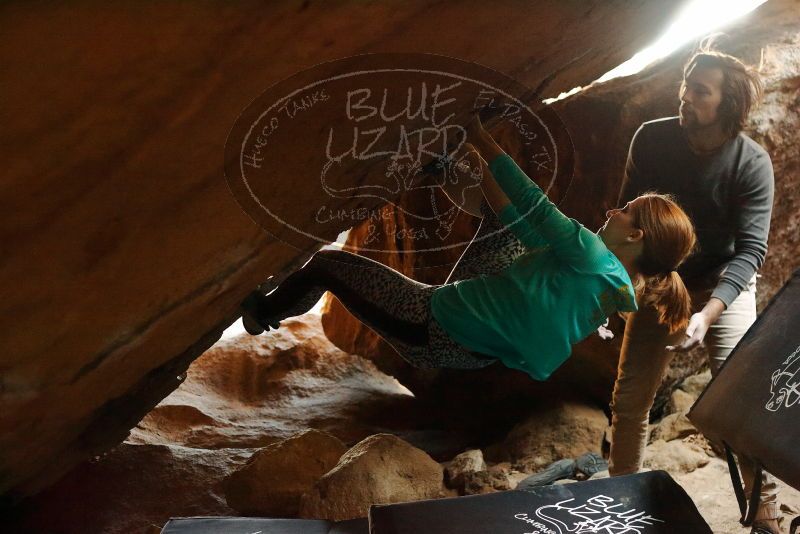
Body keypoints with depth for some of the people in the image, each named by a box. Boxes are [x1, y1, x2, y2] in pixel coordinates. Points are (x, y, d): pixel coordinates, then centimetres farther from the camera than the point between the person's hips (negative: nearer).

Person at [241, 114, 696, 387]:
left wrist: (479, 135, -11)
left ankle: (265, 312, 32)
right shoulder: (617, 288, 5)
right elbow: (526, 228, 11)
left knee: (327, 264, 7)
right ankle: (272, 310, 41)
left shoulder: (592, 255, -22)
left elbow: (533, 204, -19)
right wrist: (483, 172, 11)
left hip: (436, 327, -9)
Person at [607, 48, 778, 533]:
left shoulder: (752, 162, -19)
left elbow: (751, 249, -23)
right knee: (630, 400, 4)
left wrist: (707, 314, -37)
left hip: (725, 286, -2)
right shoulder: (652, 139, -12)